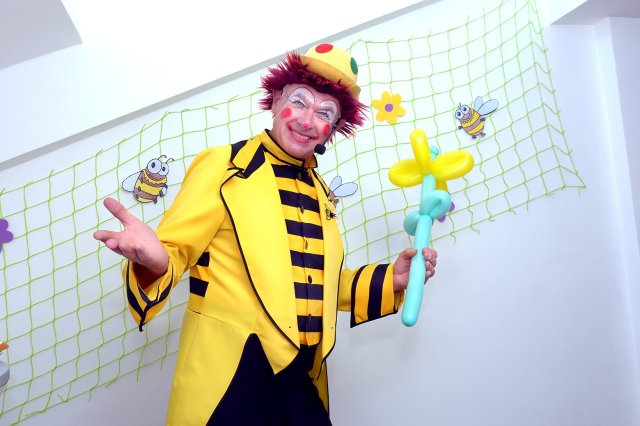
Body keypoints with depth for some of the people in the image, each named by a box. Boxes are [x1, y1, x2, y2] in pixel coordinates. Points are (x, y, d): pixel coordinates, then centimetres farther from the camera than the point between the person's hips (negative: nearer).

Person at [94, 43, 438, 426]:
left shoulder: (319, 193, 11)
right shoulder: (223, 167, -6)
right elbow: (174, 251, -8)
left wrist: (392, 279, 7)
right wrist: (153, 261, -31)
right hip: (229, 373, -5)